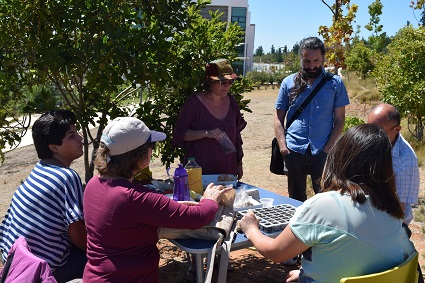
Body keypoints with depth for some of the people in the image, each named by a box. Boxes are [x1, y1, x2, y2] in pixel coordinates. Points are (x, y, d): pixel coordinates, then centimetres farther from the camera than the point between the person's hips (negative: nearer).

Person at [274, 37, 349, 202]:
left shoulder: (335, 83, 4)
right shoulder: (289, 82, 6)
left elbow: (339, 120, 3)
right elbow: (278, 118, 6)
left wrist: (328, 148, -8)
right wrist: (283, 146, -6)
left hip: (323, 152, -1)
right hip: (294, 151, 1)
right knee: (296, 199, 12)